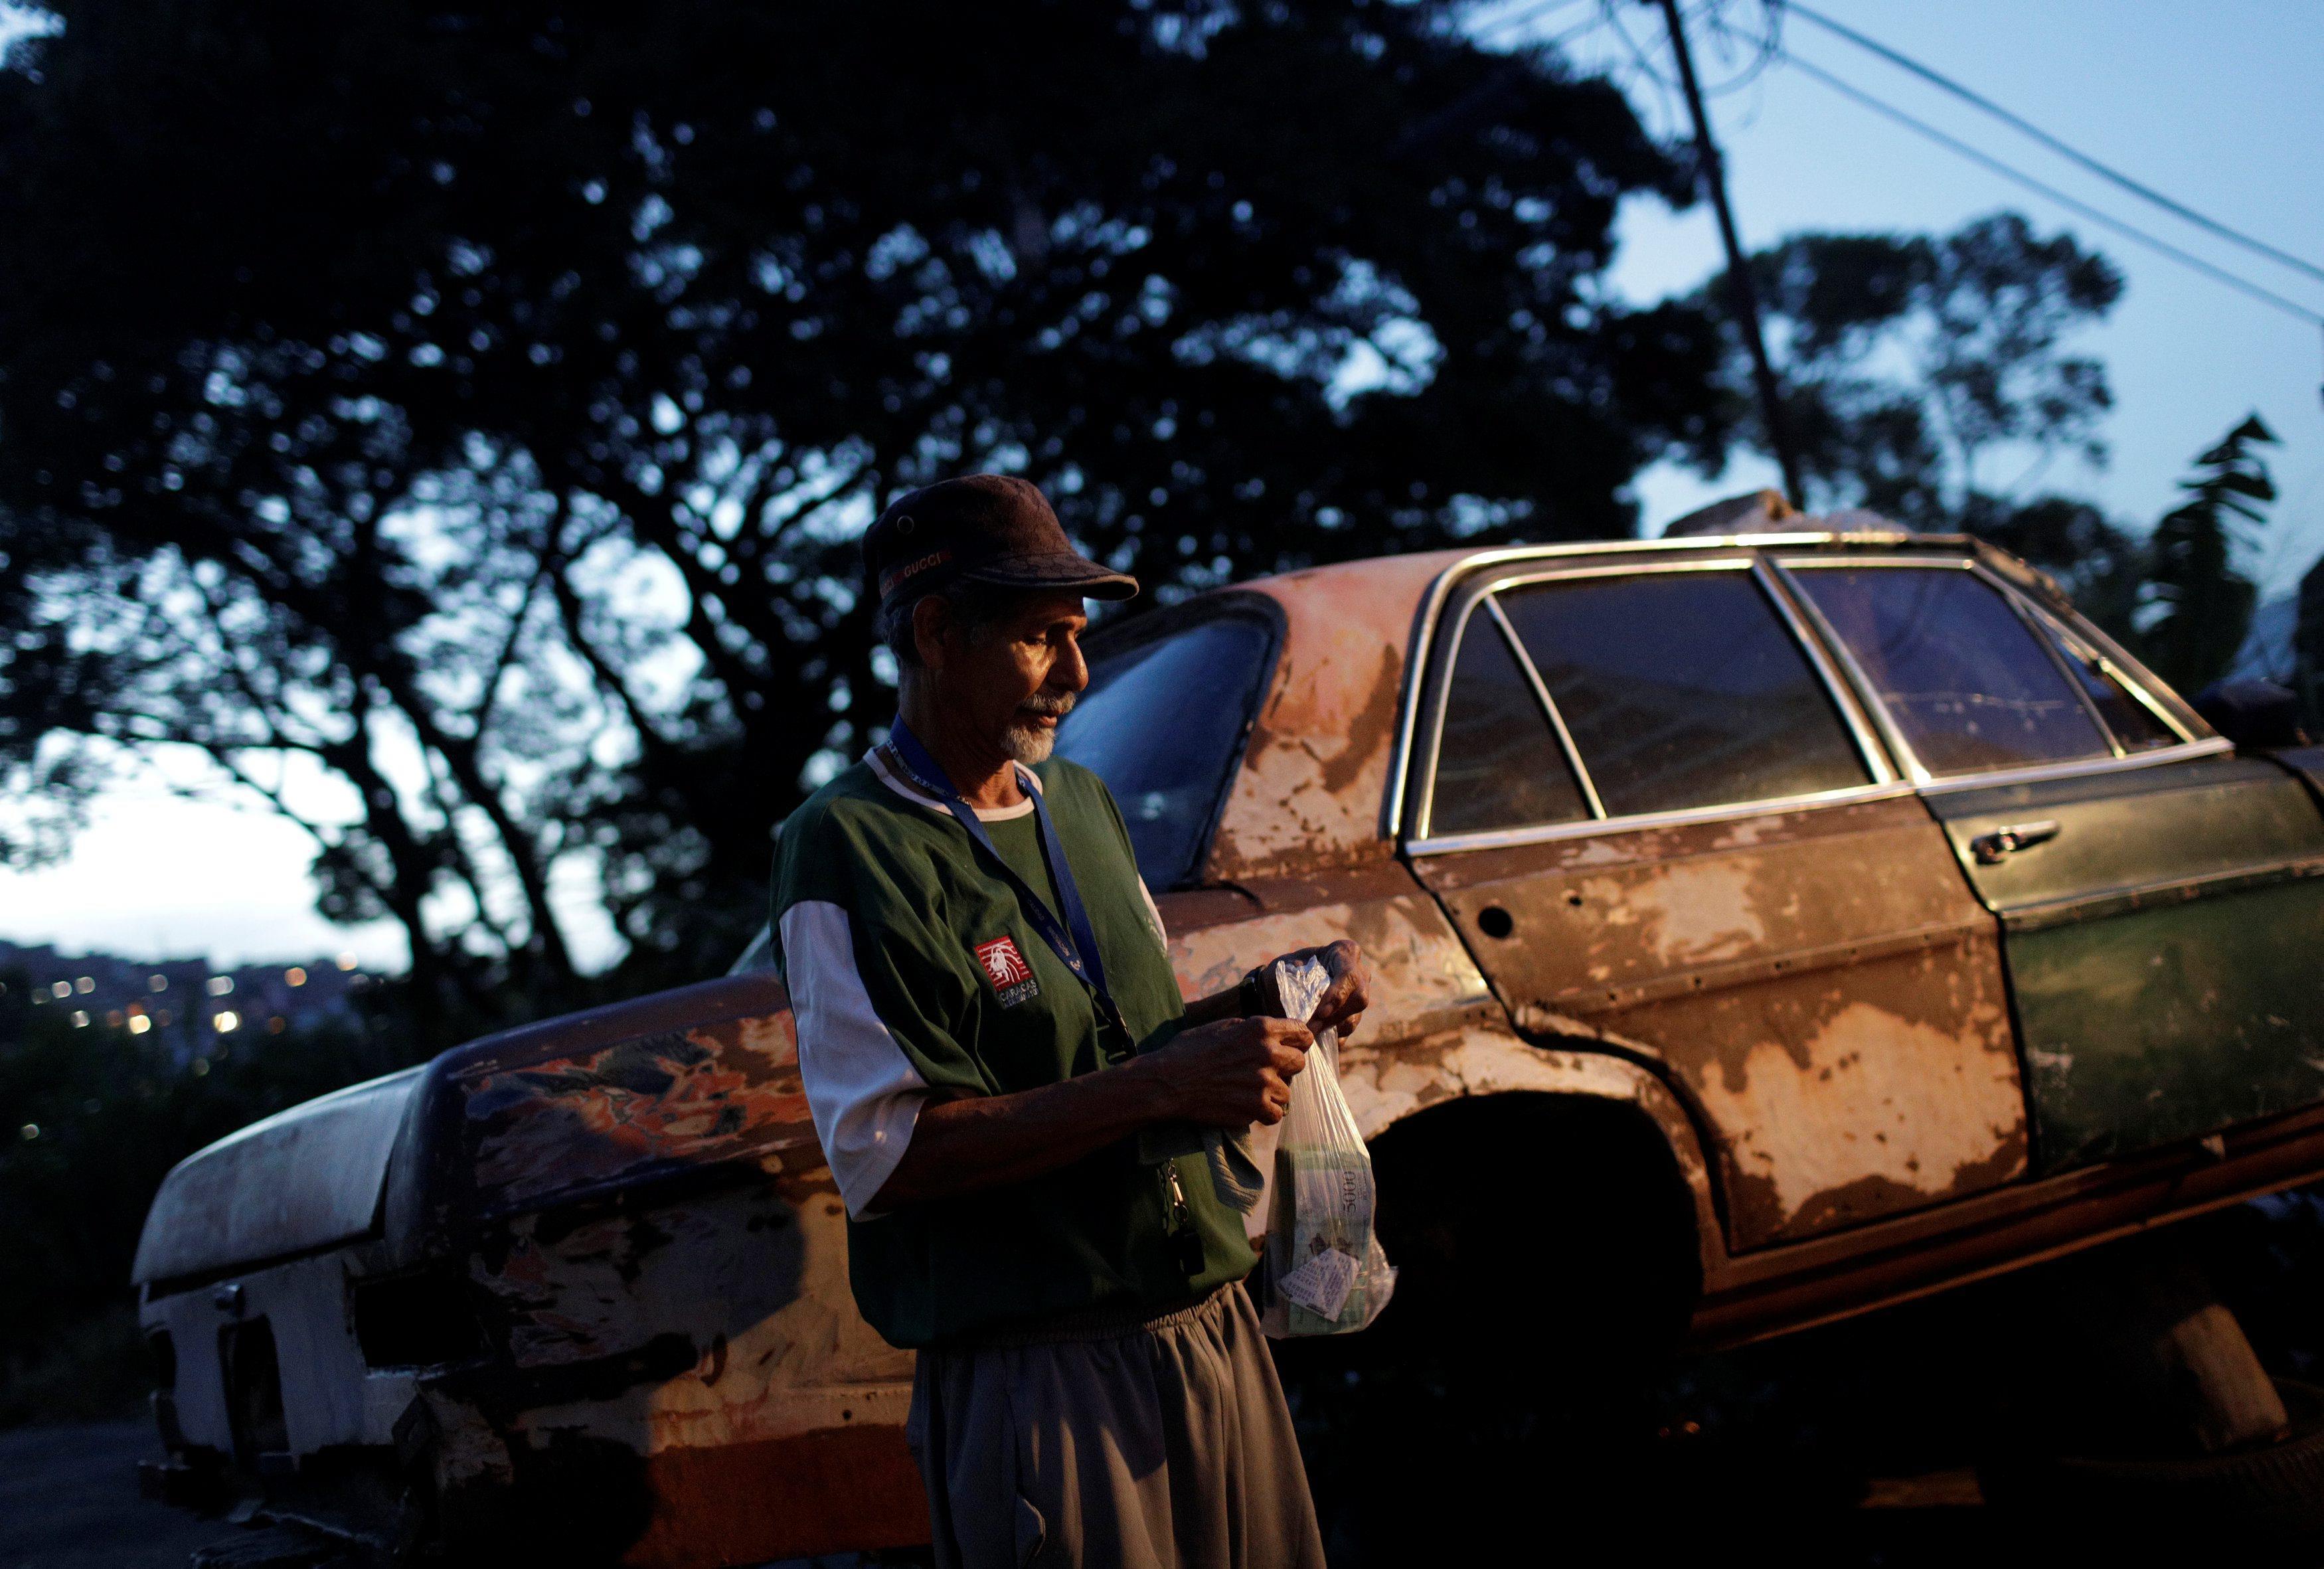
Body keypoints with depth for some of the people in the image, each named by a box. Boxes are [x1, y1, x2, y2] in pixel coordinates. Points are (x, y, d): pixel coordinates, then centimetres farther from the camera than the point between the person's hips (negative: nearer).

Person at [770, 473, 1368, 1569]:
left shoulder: (1082, 804, 15)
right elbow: (881, 1158, -19)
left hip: (1216, 1332, 7)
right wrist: (1160, 1087, -23)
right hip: (1041, 1385, -7)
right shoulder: (849, 849, -11)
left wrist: (1262, 1000, 2)